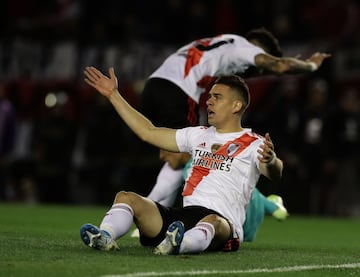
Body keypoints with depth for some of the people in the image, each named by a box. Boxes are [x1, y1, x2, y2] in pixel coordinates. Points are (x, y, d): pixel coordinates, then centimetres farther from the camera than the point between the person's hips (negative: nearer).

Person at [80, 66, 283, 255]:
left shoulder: (254, 144, 4)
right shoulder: (198, 135, 24)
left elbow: (275, 173, -16)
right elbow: (148, 132, 30)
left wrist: (271, 161, -43)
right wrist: (114, 95, 31)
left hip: (223, 222, -6)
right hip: (183, 215, 6)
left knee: (212, 222, -42)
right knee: (126, 198, -12)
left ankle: (178, 244, -72)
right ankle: (105, 237, -41)